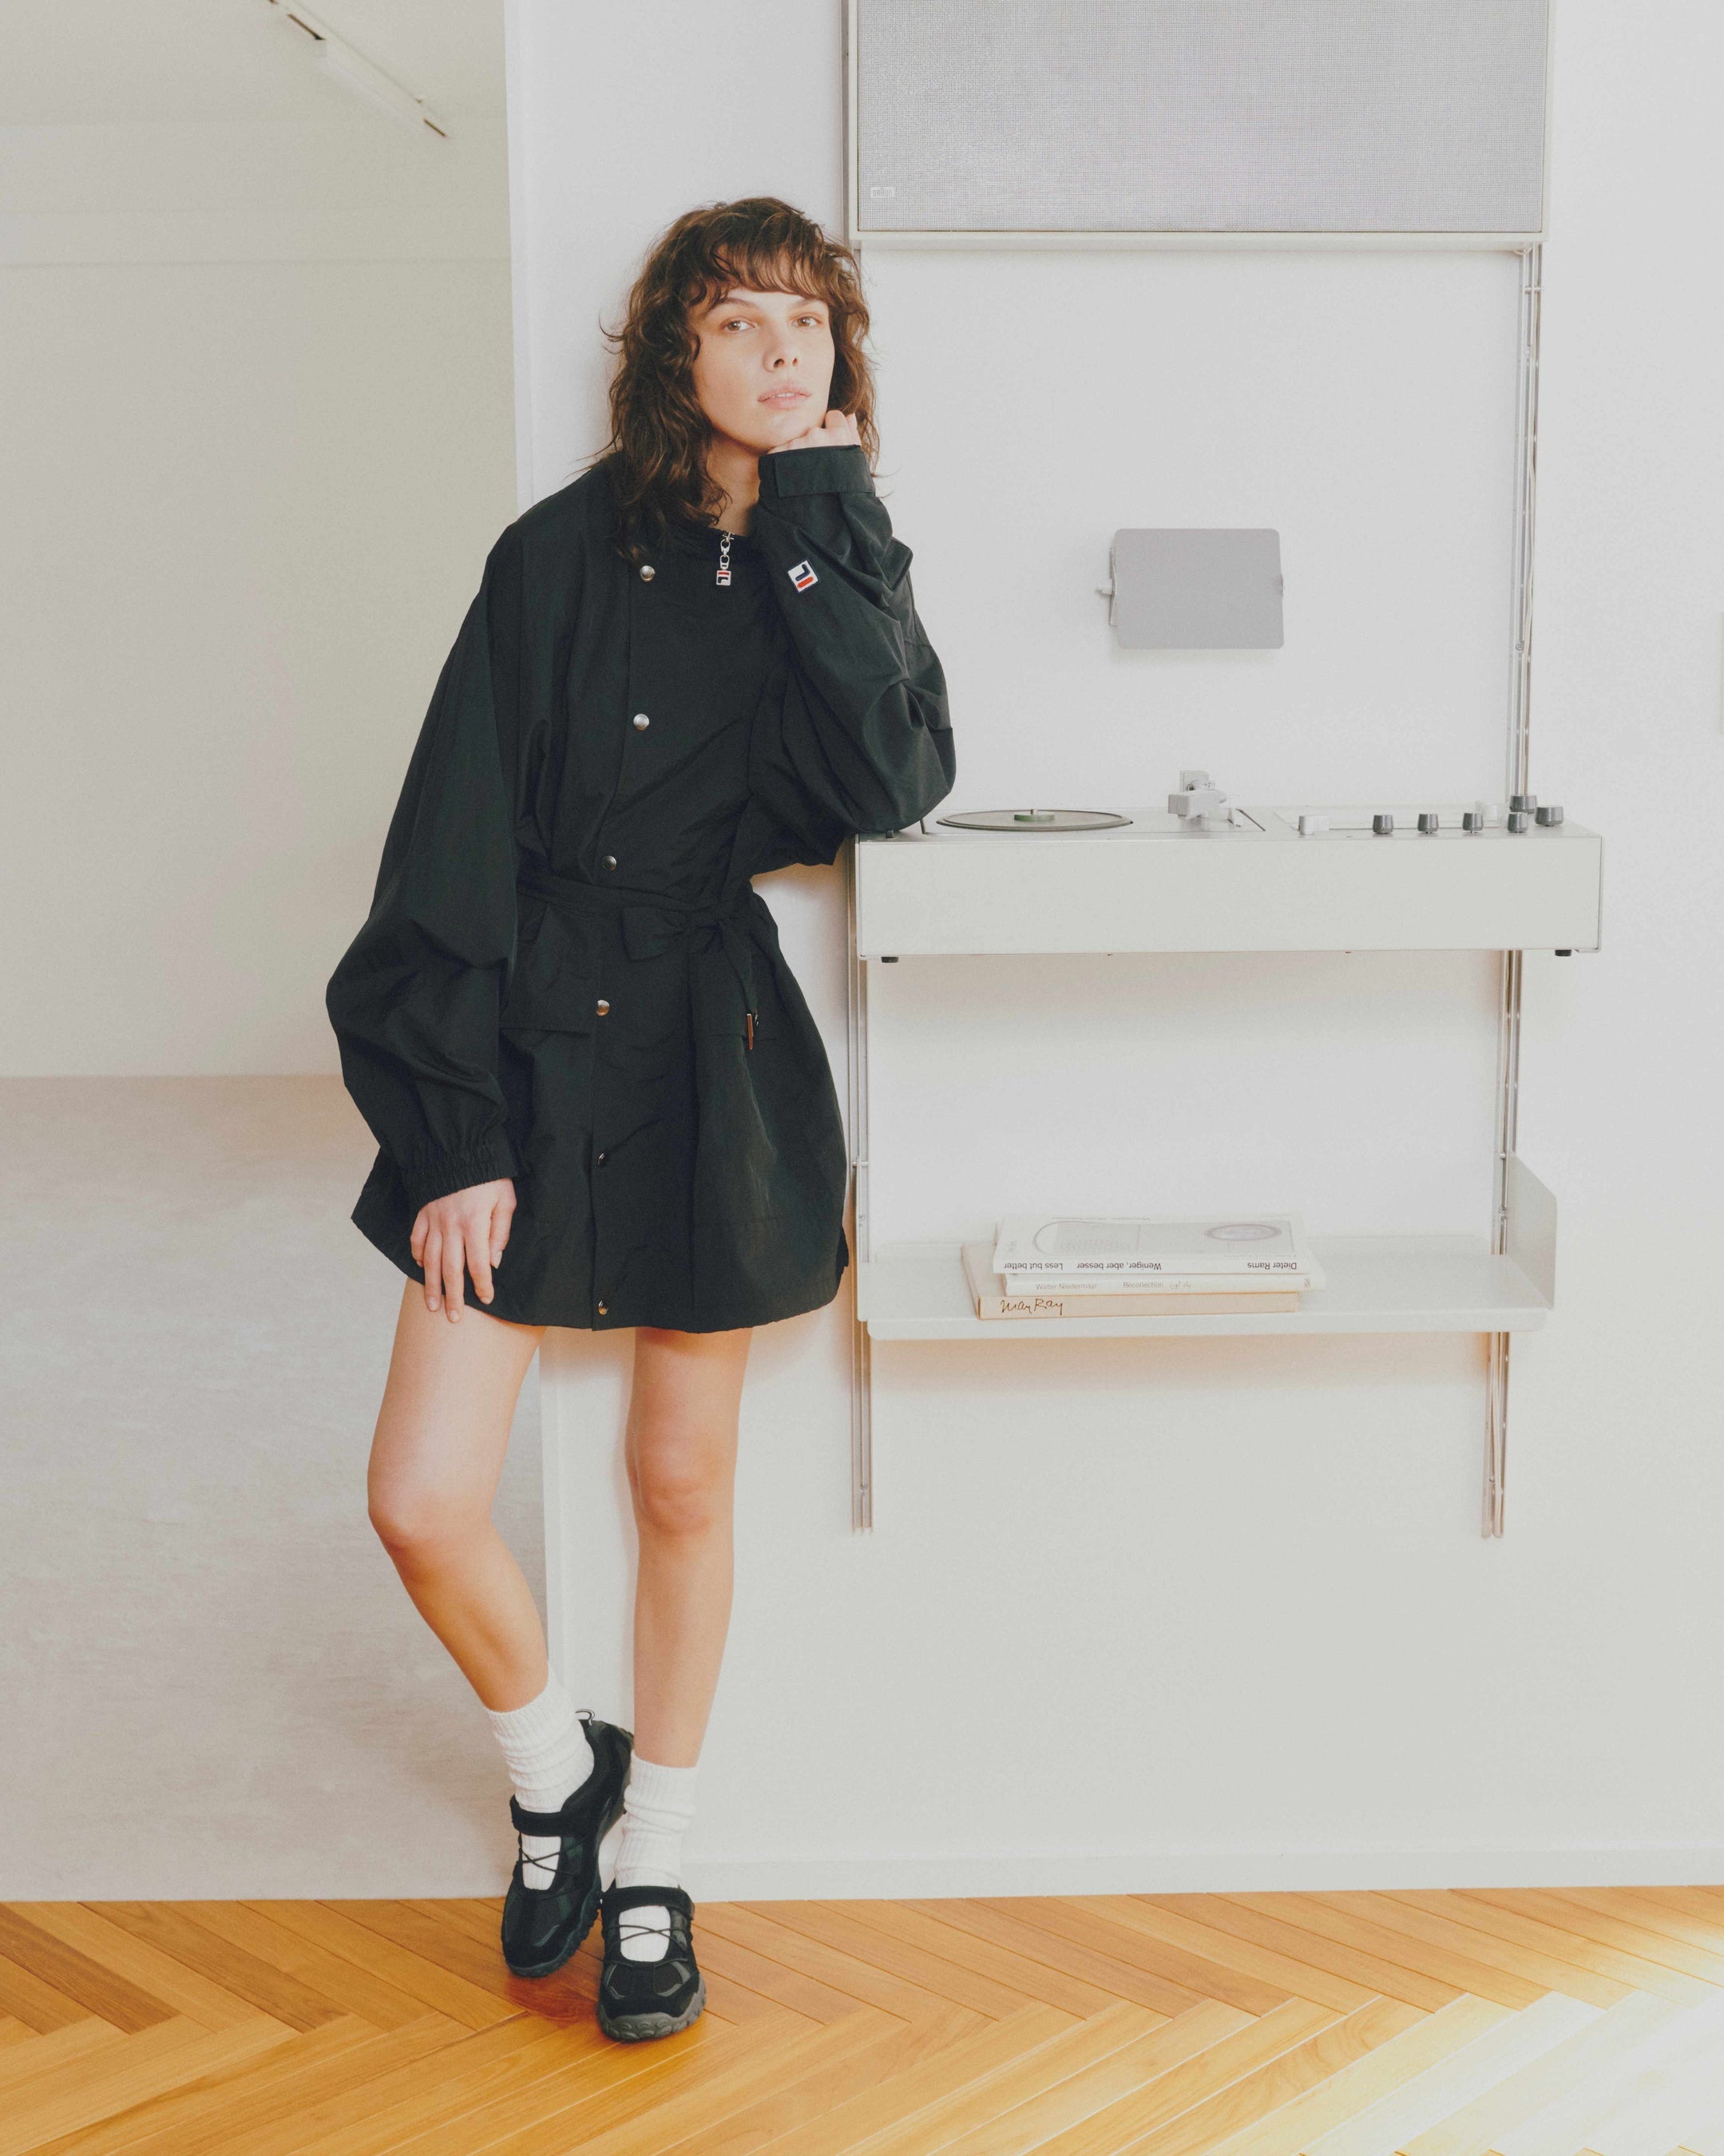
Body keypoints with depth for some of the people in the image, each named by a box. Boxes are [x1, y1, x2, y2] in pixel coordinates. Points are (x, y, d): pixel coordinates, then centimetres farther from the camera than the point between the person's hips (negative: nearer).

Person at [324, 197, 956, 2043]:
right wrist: (455, 1127, -11)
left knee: (684, 1486, 12)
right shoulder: (566, 555, -5)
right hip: (531, 1054, -1)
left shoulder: (841, 562, 4)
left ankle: (654, 1865, 32)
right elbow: (454, 855, -7)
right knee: (422, 1501, -5)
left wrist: (819, 514, -13)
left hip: (719, 1069, 2)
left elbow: (894, 780, -16)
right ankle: (557, 1772, 26)